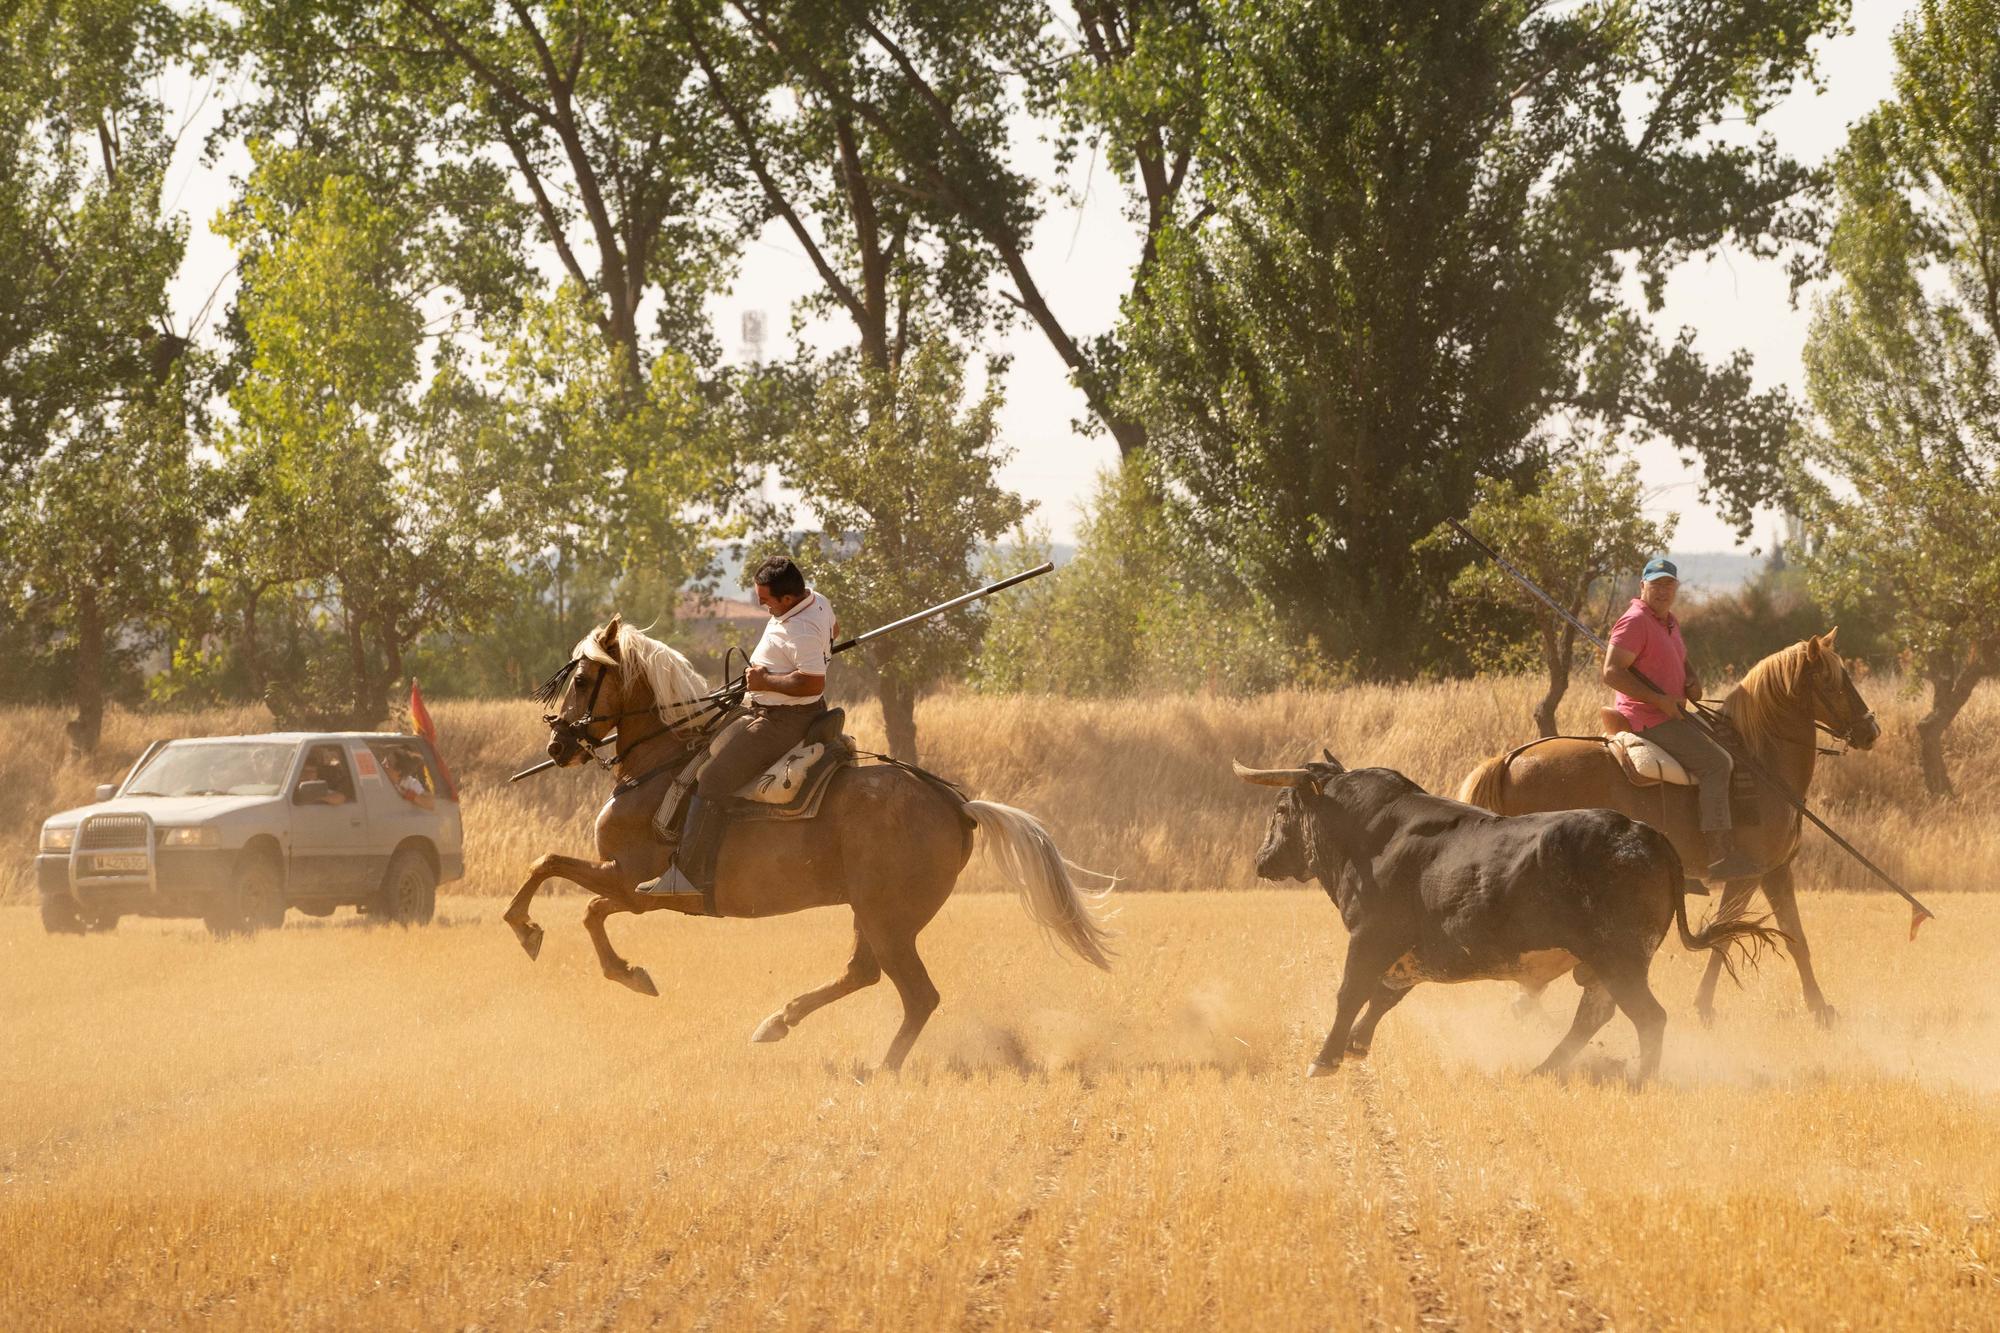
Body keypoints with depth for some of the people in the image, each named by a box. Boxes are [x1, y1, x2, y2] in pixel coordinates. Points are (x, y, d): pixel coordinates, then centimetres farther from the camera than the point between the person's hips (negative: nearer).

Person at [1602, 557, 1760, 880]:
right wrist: (1659, 700, -23)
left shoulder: (1669, 622, 17)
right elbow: (1612, 672, -22)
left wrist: (1691, 681, 7)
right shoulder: (1635, 621, -14)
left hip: (1672, 715, 11)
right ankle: (1721, 856, -27)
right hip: (1649, 719, -11)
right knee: (1716, 763, -22)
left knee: (1728, 753, 15)